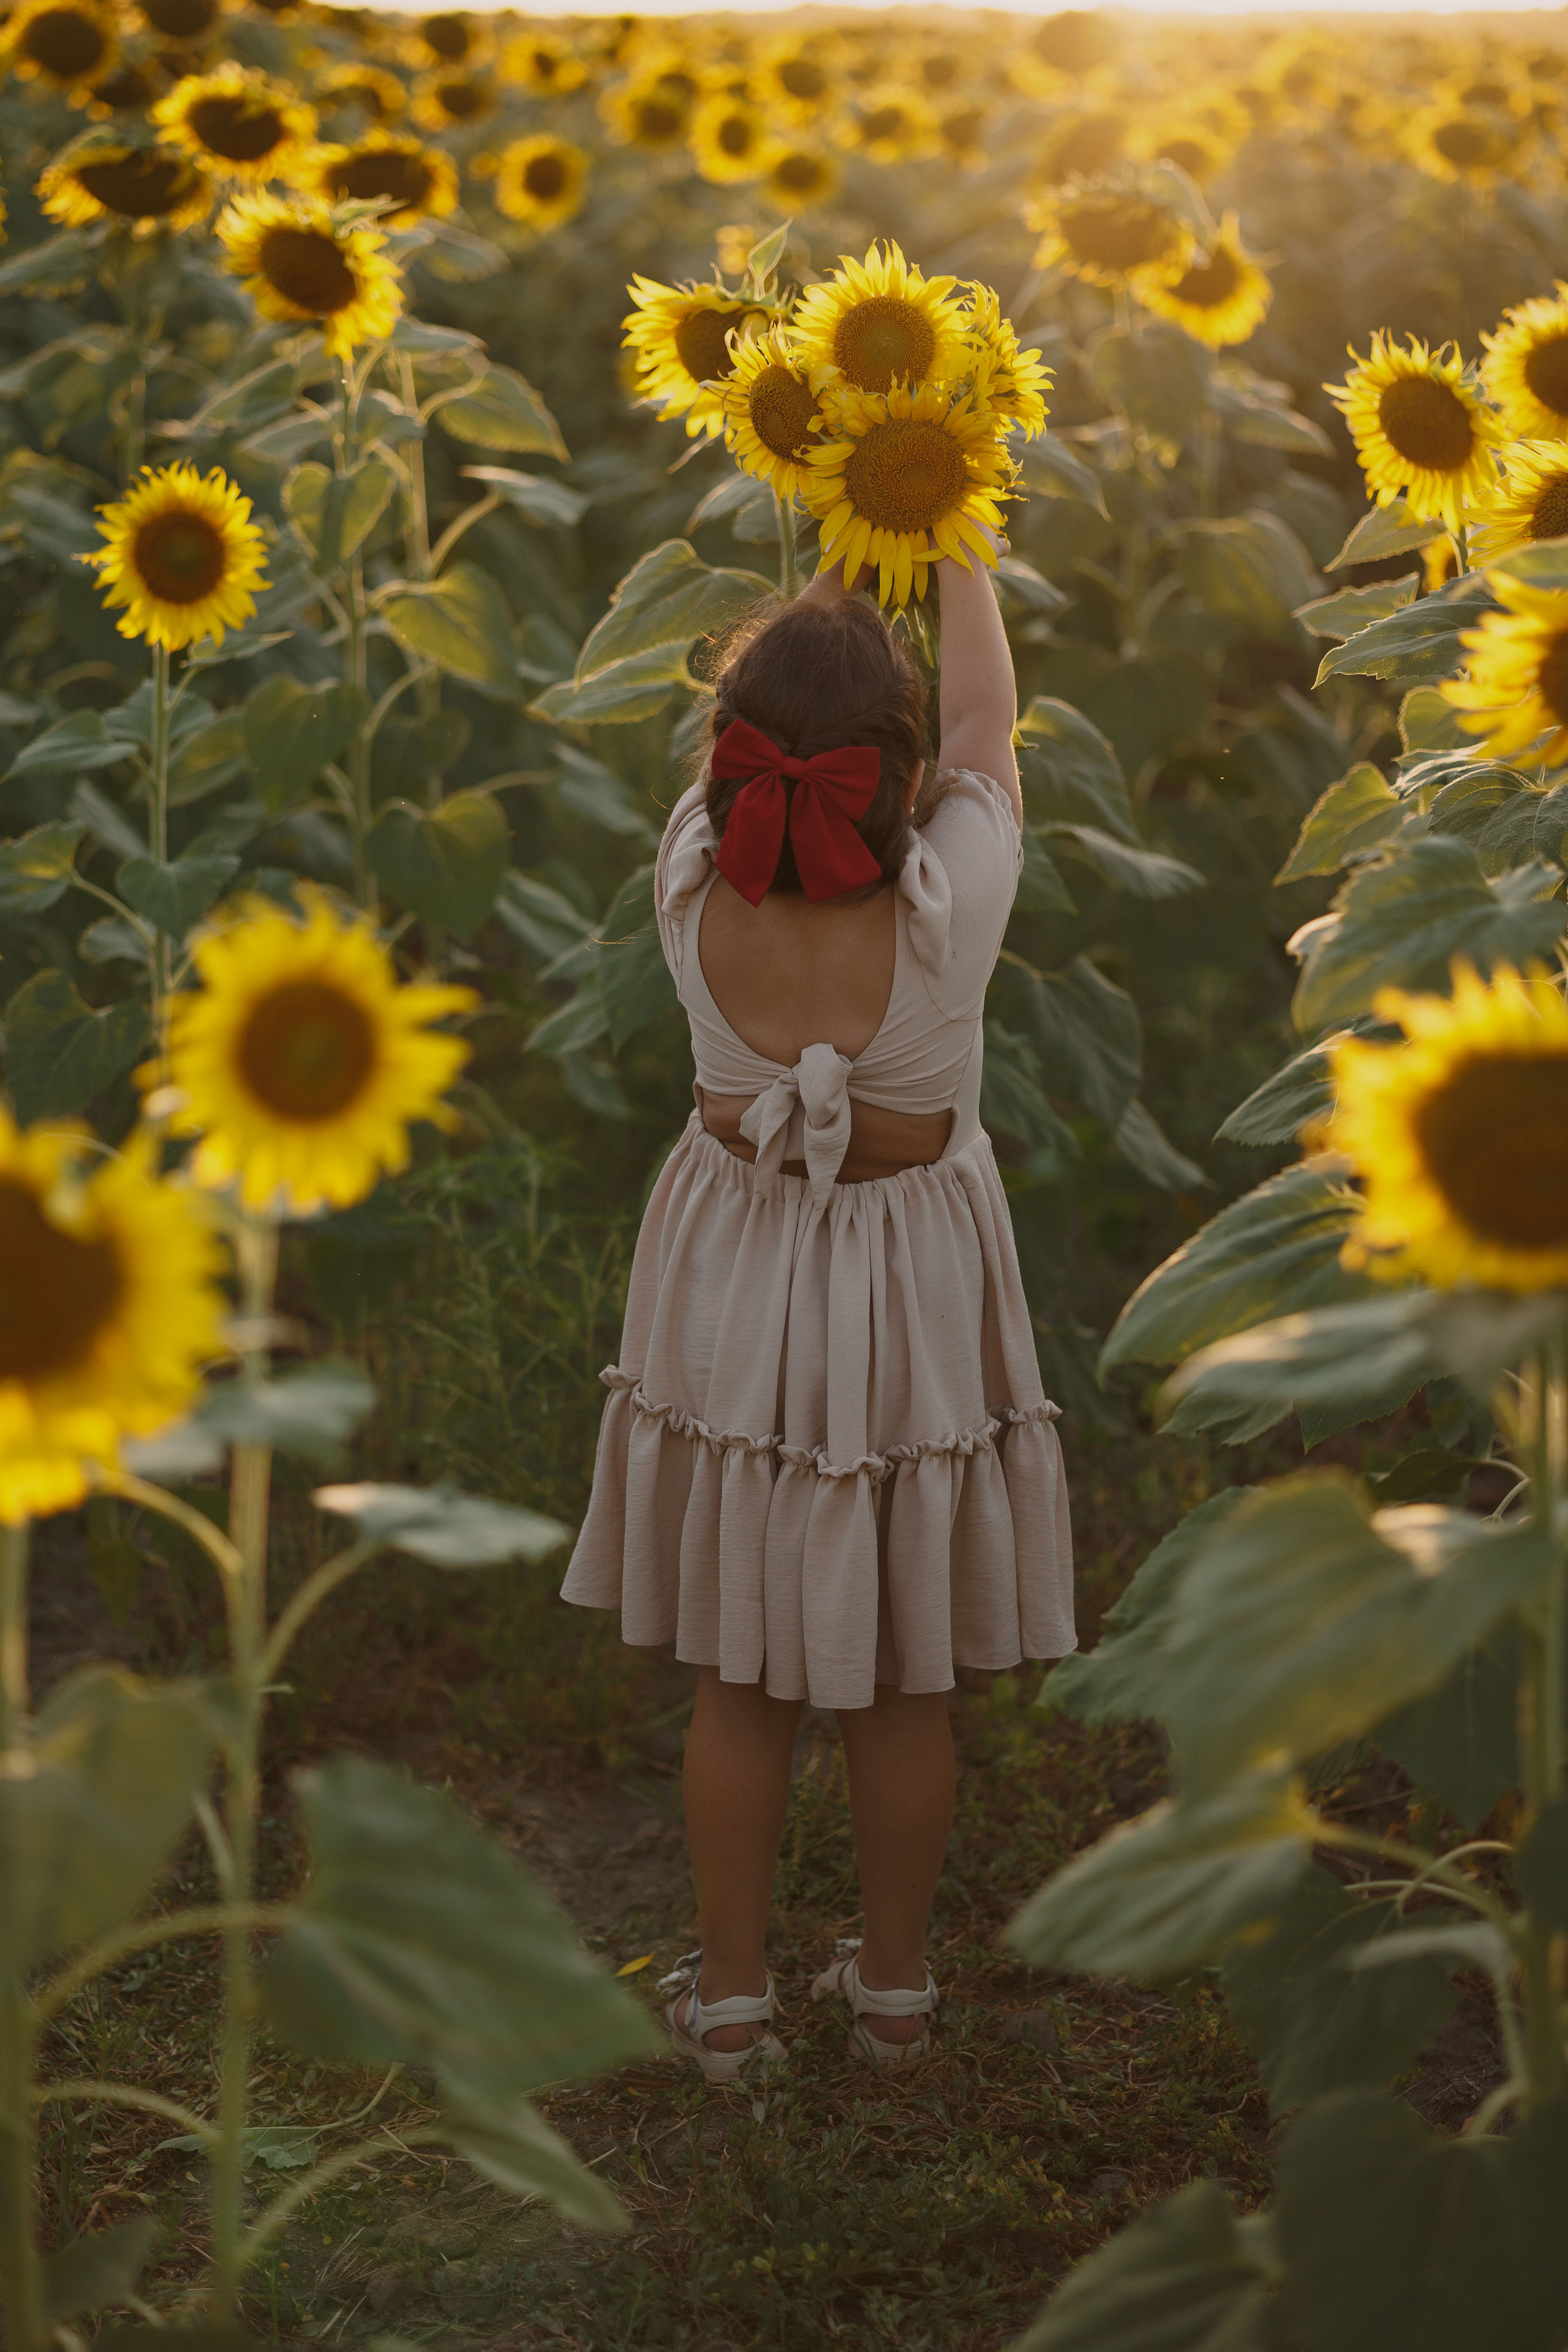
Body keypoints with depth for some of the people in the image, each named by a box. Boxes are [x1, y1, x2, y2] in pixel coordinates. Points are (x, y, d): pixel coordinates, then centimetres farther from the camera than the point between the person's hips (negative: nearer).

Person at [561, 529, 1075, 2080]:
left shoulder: (694, 892, -21)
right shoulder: (946, 907, -25)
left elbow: (758, 733, -1)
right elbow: (987, 725, -6)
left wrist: (844, 558, 10)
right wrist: (955, 548, 9)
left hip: (735, 1284, 1)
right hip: (915, 1299, -1)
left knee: (736, 1673, 15)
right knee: (901, 1683, 15)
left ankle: (729, 1992, 26)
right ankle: (894, 1988, 30)